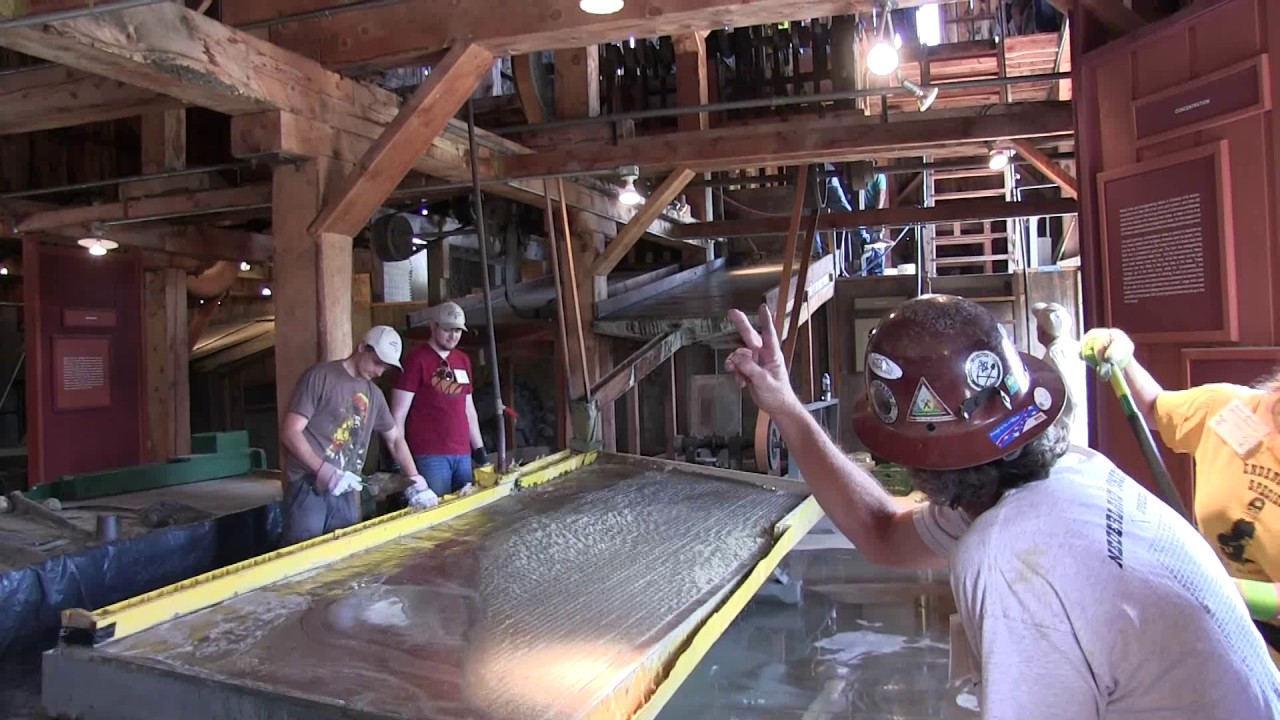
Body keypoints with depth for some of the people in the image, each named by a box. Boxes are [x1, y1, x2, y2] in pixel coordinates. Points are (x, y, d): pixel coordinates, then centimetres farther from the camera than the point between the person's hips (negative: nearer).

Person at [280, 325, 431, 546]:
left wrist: (413, 476, 11)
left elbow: (395, 437, 24)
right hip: (308, 487, -6)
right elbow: (290, 432, -12)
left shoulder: (374, 395, 14)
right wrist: (325, 471, -22)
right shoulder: (320, 376, -6)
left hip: (346, 492, 6)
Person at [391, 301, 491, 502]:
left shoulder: (463, 360, 14)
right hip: (430, 455, -6)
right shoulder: (417, 359, -6)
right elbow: (398, 414, -7)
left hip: (463, 454, 6)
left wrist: (479, 449, 18)